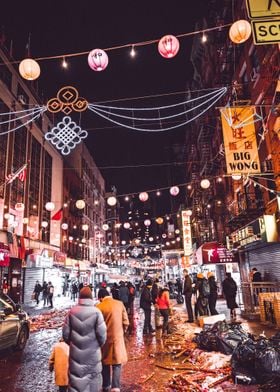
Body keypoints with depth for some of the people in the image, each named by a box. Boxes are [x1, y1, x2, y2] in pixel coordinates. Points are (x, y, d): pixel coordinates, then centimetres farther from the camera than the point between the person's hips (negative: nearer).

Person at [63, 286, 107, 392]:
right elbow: (102, 333, -14)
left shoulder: (72, 311, -6)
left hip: (76, 352, 2)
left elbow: (65, 333, -2)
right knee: (93, 376, 16)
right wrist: (100, 344, 7)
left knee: (75, 376, 15)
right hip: (92, 352, -2)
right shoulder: (96, 312, -14)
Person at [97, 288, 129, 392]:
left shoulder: (99, 307, -12)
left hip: (104, 339, 0)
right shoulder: (120, 304, -5)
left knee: (105, 363, 18)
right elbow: (126, 322, -2)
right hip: (118, 338, 1)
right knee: (117, 363, 10)